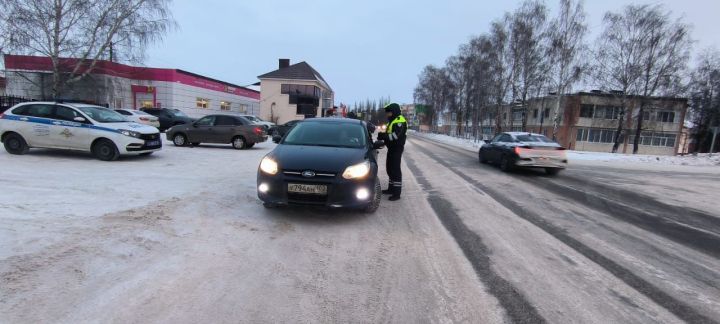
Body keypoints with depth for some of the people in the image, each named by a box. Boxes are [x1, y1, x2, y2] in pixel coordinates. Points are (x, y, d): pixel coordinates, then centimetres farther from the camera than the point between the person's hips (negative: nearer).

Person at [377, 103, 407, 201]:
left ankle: (397, 193, -5)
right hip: (392, 148, 10)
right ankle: (391, 188, 28)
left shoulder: (400, 121, -15)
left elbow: (395, 136, -26)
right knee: (390, 168, 16)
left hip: (397, 148, -10)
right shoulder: (392, 121, 19)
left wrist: (383, 136, -19)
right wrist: (383, 136, 0)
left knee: (395, 170, -9)